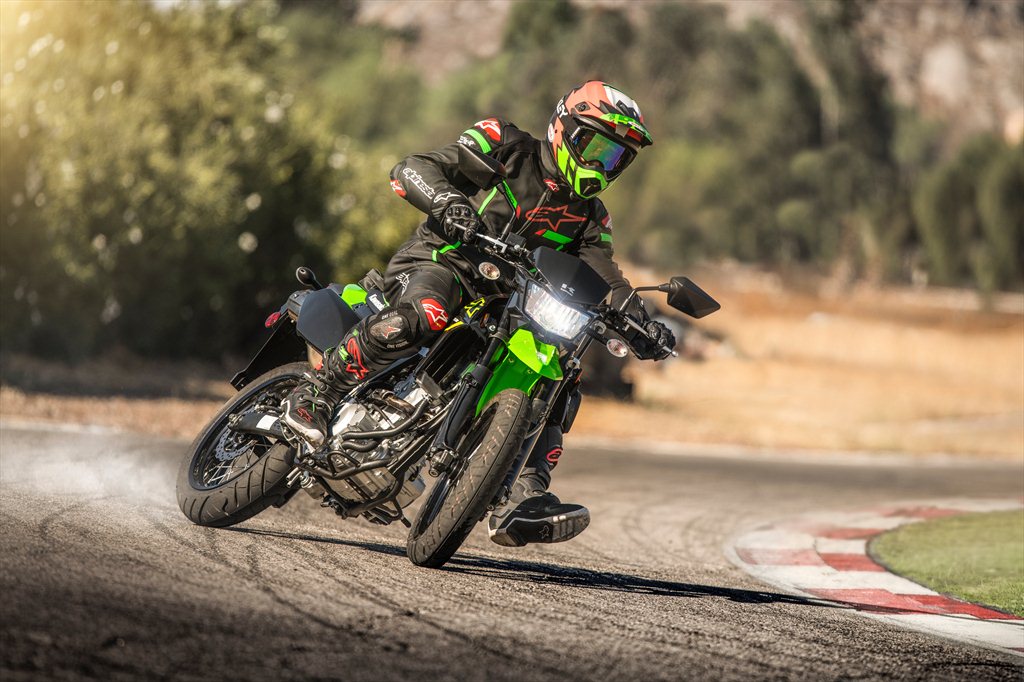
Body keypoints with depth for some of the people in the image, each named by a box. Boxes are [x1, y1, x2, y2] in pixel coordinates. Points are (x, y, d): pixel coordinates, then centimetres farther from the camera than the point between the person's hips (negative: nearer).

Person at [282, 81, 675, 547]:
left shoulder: (588, 216, 17)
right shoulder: (508, 148, 0)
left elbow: (607, 284, 10)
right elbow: (410, 169, -8)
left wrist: (643, 326, -10)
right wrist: (445, 200, -31)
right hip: (437, 263, -7)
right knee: (423, 313, -40)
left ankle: (520, 501, -15)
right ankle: (314, 394, -29)